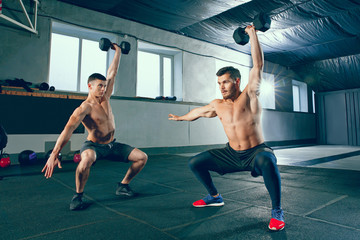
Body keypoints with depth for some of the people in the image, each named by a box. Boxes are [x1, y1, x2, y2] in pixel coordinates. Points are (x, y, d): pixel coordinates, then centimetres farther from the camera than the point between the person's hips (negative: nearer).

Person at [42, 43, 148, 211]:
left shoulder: (105, 98, 0)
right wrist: (54, 155, -41)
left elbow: (112, 73, 7)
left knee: (142, 157, -2)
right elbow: (68, 130, -31)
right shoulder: (84, 108, -19)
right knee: (87, 159, -42)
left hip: (112, 145, 7)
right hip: (94, 145, -6)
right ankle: (78, 196, -15)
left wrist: (118, 51, 13)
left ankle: (122, 186, 16)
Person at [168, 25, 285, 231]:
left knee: (266, 161, -42)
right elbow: (199, 111, 22)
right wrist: (181, 117, 37)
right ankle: (215, 197, 23)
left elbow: (258, 65, -17)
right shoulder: (217, 105, 4)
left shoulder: (249, 96, -9)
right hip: (232, 154, 6)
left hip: (256, 151, -5)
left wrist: (252, 34, -15)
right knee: (195, 163, 1)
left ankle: (277, 211, -17)